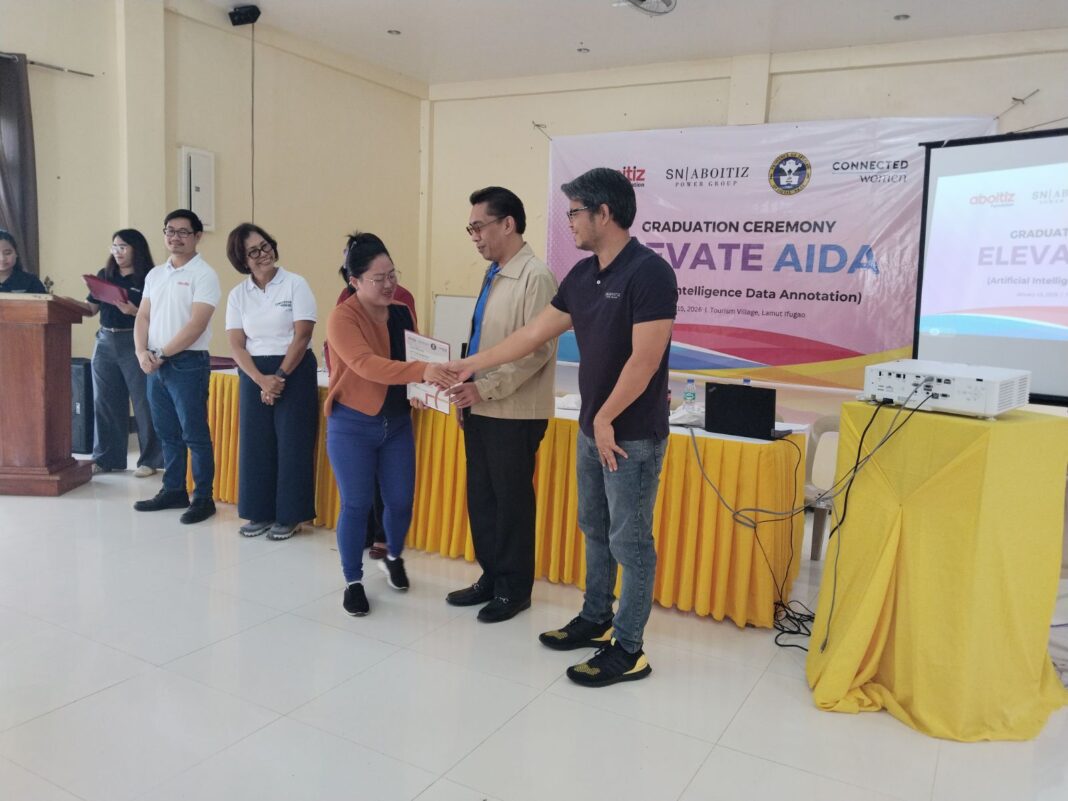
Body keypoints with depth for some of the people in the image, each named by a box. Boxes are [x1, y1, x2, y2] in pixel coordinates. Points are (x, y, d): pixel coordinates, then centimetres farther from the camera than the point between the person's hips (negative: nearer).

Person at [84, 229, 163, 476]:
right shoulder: (104, 275, 11)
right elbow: (90, 308, 11)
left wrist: (134, 311, -24)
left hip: (134, 344, -6)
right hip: (105, 342, 6)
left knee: (143, 402, -3)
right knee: (104, 402, 9)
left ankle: (149, 460, 5)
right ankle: (105, 458, 19)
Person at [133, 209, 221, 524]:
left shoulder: (203, 274, -8)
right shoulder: (155, 275, 13)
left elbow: (196, 325, -15)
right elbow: (143, 317, 12)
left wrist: (161, 354, -14)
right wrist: (142, 352, -5)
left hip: (187, 363, -7)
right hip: (155, 364, 7)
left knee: (194, 435, -2)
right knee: (167, 433, 14)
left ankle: (203, 498, 7)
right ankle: (173, 491, 25)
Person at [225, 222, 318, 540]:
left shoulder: (295, 284, -5)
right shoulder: (237, 295, 5)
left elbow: (301, 337, -9)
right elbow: (236, 345, 1)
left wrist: (280, 377, -13)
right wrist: (261, 380, -13)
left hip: (295, 372, -4)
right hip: (254, 375, 4)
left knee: (292, 444, 0)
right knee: (255, 442, 6)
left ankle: (289, 515, 10)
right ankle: (260, 513, 19)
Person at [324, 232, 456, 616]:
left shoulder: (402, 312, 3)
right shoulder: (343, 317, -16)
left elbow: (415, 357, 13)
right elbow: (367, 365, -31)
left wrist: (420, 389, -9)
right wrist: (421, 371, -43)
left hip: (397, 423, 5)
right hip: (352, 426, -5)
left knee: (401, 501, 9)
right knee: (356, 505, 1)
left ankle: (394, 558, 38)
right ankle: (353, 582, 21)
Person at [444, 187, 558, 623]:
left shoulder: (535, 276, -13)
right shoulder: (492, 275, 13)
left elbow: (537, 349, -19)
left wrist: (487, 388, -21)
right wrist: (468, 387, 9)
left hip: (514, 413, -8)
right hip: (481, 408, 8)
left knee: (512, 500, 5)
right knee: (480, 497, 14)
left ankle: (515, 588, 20)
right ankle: (490, 577, 29)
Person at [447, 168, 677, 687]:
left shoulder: (648, 272, -18)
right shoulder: (582, 274, 7)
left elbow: (644, 361, -22)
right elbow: (534, 334, 13)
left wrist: (607, 419, -14)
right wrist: (473, 364, 15)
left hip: (632, 435, -8)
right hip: (592, 429, 8)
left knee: (630, 541, 2)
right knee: (595, 530, 18)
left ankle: (628, 650, 15)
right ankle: (595, 621, 34)